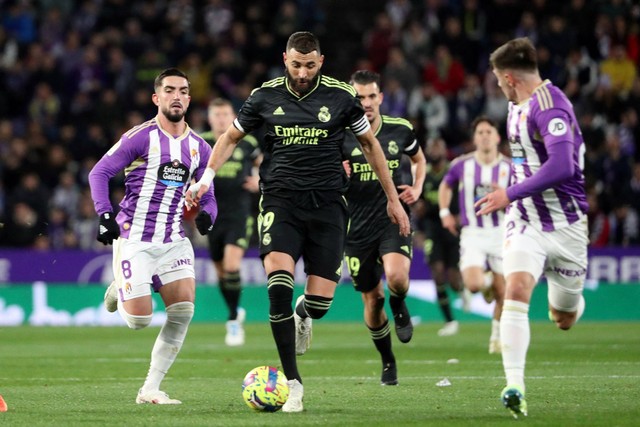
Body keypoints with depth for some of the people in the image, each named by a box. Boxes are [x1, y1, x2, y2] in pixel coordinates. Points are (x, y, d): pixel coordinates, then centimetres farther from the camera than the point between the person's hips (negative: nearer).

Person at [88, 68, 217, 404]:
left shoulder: (199, 148, 10)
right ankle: (119, 289, 27)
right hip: (133, 238, -5)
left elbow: (206, 194, 19)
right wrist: (105, 216, -18)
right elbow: (99, 173, -6)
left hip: (173, 241, 5)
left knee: (184, 310, -12)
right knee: (139, 321, -11)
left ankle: (150, 389, 0)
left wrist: (206, 214, -4)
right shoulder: (140, 137, -6)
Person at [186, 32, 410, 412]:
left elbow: (369, 143, 14)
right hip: (281, 199, 0)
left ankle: (301, 315, 34)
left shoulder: (340, 96, 1)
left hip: (327, 202, 0)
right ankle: (292, 382, -13)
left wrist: (393, 199, 15)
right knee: (279, 285, -22)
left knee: (321, 301, -8)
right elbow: (231, 138, 17)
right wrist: (207, 177, 2)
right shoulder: (265, 97, 3)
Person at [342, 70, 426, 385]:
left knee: (396, 276, -28)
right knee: (372, 299, 5)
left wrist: (417, 188, 3)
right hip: (358, 227, 0)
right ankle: (388, 362, 27)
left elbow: (419, 159, 21)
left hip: (394, 220, 0)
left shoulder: (400, 130, -1)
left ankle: (399, 308, 9)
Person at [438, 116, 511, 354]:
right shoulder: (462, 165, 0)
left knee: (502, 293, 1)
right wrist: (445, 212, 8)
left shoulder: (509, 168, -2)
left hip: (501, 233, 0)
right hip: (472, 234, 0)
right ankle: (486, 281, 18)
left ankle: (497, 335, 26)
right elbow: (445, 186, 19)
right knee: (473, 285, -20)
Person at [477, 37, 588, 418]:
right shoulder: (518, 105, 8)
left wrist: (510, 195, -27)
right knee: (516, 291, -21)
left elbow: (561, 166, -31)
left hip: (566, 225, -6)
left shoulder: (549, 105, -19)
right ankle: (515, 386, -27)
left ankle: (571, 302, 47)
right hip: (525, 221, 6)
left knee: (564, 319, 9)